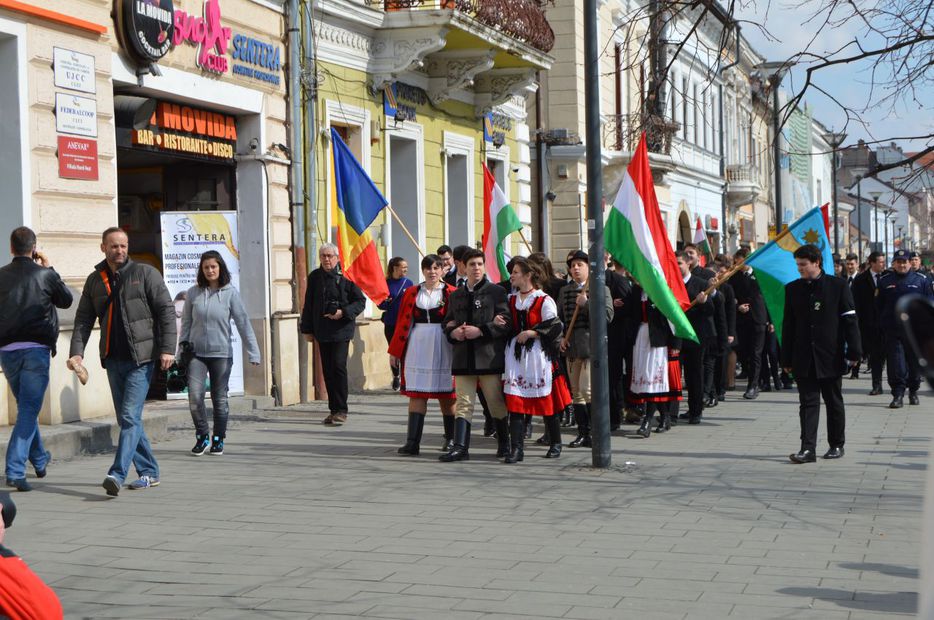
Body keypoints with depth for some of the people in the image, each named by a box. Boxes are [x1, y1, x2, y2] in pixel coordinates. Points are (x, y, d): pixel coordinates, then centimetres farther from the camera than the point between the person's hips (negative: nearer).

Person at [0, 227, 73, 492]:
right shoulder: (45, 275, -3)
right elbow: (66, 300, 13)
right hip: (36, 350, -3)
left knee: (26, 407, 21)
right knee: (28, 410, -4)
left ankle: (39, 460, 36)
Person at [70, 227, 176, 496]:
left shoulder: (145, 273, -1)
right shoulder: (94, 280, 11)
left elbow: (166, 310, -4)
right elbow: (83, 319, 12)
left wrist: (167, 348, -13)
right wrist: (77, 351, -3)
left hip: (141, 358, -5)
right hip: (113, 360, 5)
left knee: (130, 416, -14)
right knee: (126, 420, 9)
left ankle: (118, 474, -20)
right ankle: (149, 473, 19)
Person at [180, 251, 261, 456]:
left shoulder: (230, 293, -3)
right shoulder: (193, 293, 3)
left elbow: (243, 323, -5)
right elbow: (186, 324, 9)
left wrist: (253, 353, -9)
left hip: (221, 354, -1)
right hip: (197, 353, 1)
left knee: (220, 399, 6)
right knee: (195, 397, -10)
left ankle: (218, 439, 21)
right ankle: (202, 436, 8)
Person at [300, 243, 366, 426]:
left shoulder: (346, 276, -3)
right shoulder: (314, 277, 9)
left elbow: (361, 301, -1)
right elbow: (308, 305, 15)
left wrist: (344, 312, -15)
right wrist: (307, 329, 13)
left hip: (341, 329, -5)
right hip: (322, 331, 5)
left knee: (338, 366, -14)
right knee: (327, 370, 7)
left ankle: (341, 411, -9)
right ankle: (334, 410, 14)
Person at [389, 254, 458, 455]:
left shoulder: (452, 294, 2)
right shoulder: (411, 293, 9)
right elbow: (403, 323, 8)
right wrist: (395, 351, 5)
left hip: (443, 347, -2)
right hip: (417, 347, 2)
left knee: (446, 394, 6)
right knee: (416, 393, -3)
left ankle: (451, 439, 22)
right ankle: (413, 442, -7)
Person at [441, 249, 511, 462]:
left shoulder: (496, 291, 1)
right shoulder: (456, 295, 15)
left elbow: (506, 322, -7)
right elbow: (448, 323, 19)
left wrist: (481, 330, -16)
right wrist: (453, 332, -4)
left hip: (489, 355, -3)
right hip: (463, 356, 3)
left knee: (495, 402, 6)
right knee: (463, 403, -2)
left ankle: (504, 442, 23)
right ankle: (460, 446, -6)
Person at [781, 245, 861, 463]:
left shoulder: (838, 285, -3)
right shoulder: (792, 289, 6)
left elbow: (849, 320, -2)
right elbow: (788, 325, 8)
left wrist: (853, 352, -7)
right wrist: (787, 358, 6)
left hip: (831, 357, -2)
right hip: (804, 359, 2)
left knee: (834, 402, 9)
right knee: (808, 403, -3)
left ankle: (837, 445, 22)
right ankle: (808, 448, -6)